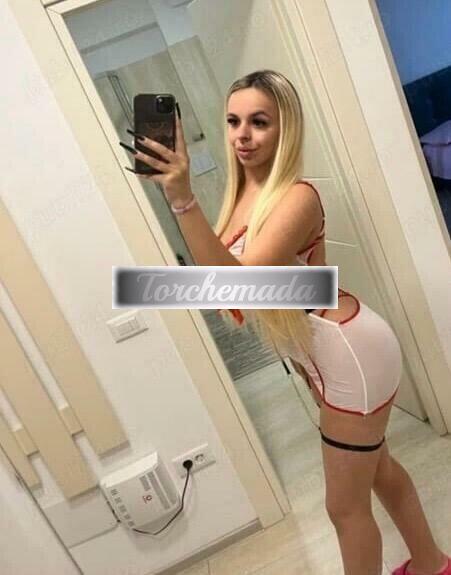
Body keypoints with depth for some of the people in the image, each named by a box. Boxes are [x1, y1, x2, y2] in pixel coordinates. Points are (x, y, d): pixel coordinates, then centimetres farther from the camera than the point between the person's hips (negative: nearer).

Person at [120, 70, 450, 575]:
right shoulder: (243, 193, 2)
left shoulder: (298, 197, -24)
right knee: (377, 466, 28)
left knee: (345, 504, 11)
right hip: (319, 356, 9)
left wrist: (182, 200, -44)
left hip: (350, 354, -9)